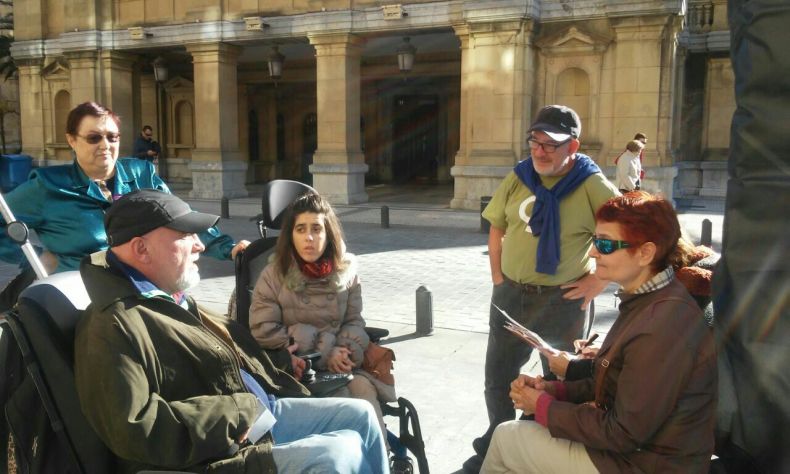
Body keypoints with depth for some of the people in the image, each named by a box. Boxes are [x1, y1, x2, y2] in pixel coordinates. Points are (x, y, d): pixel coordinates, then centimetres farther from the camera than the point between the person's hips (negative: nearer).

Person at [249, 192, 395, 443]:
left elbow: (354, 321, 8)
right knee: (341, 398, -28)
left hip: (340, 365, 3)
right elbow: (264, 331, -10)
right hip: (296, 367, -2)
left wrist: (347, 350, -15)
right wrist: (324, 351, -14)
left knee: (364, 388, -27)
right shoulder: (274, 275, -5)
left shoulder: (346, 271, 4)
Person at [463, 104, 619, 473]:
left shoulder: (592, 186, -12)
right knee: (498, 376, 16)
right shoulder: (517, 179, 2)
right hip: (511, 294, 5)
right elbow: (497, 228, 12)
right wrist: (497, 277, 5)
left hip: (563, 300, -4)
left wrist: (598, 281, -13)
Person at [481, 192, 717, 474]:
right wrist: (551, 389, -3)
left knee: (506, 438, 1)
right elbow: (613, 385, 9)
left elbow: (624, 434, -24)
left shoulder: (662, 328, -30)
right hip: (634, 442, 9)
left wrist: (544, 406, -14)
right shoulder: (649, 301, 3)